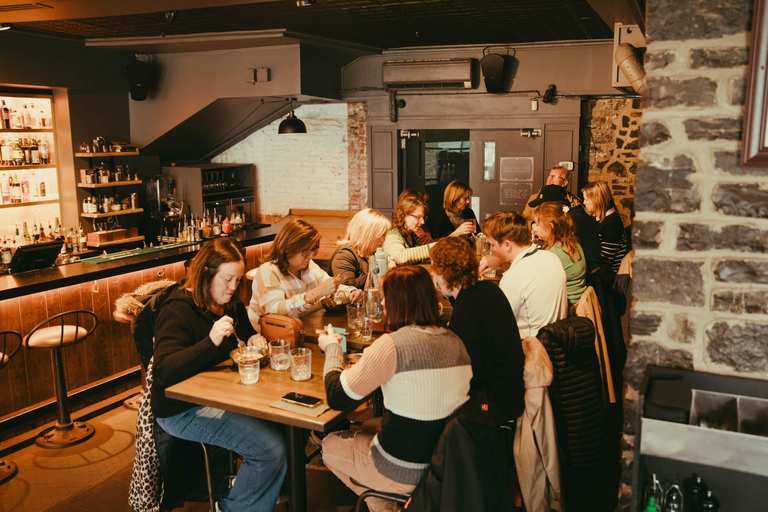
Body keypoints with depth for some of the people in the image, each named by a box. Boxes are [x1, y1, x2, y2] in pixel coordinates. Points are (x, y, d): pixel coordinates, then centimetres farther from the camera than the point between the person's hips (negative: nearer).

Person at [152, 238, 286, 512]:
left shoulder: (230, 303, 9)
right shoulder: (177, 311, -16)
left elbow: (247, 332, 27)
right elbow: (165, 372, -27)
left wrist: (254, 341, 1)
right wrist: (211, 341, -37)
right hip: (184, 410, -8)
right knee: (270, 447, -22)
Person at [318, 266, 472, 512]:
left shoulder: (392, 344, -25)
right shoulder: (455, 341, -4)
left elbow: (336, 397, -16)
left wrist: (332, 348, 1)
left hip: (404, 473, -7)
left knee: (330, 445, 20)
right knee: (361, 436, 30)